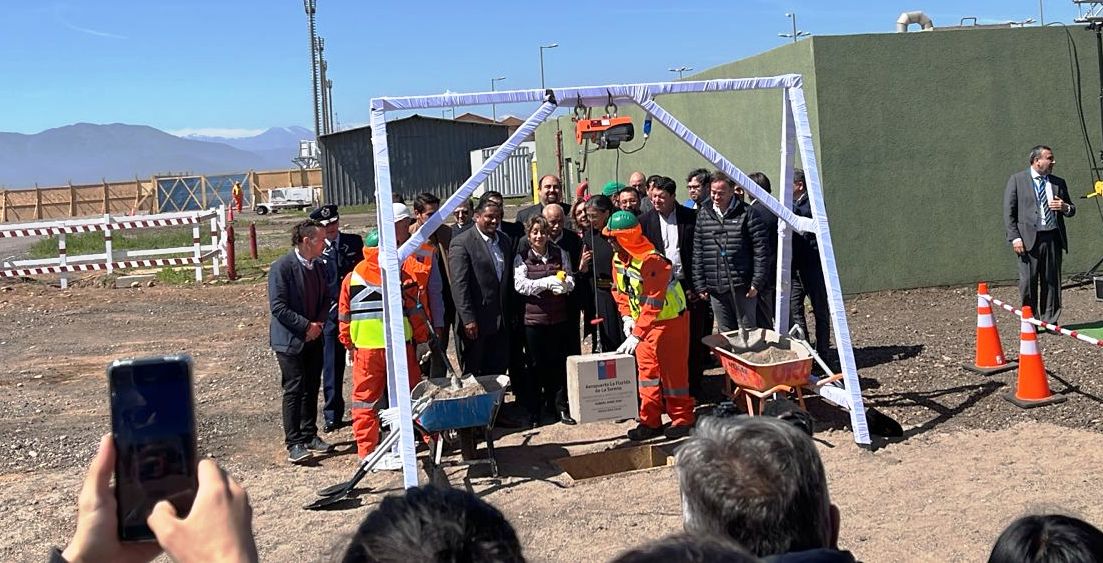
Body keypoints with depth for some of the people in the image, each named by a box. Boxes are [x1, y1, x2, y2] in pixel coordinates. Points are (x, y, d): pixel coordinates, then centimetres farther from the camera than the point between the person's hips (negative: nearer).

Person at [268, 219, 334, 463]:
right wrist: (307, 326, -17)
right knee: (294, 390, -6)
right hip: (290, 339, -7)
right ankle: (294, 443, 0)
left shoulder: (318, 266, 8)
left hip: (313, 338, 7)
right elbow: (278, 306, -16)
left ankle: (309, 436, 23)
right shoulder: (282, 267, -13)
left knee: (312, 388, 12)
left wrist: (319, 323, -2)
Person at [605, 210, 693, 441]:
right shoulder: (618, 259, -2)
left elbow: (652, 304, -31)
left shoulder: (652, 261, -29)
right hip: (643, 321, 8)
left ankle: (682, 419, 16)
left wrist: (636, 335, -33)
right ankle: (650, 421, 17)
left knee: (672, 370, 2)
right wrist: (627, 317, -4)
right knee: (647, 370, 10)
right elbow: (619, 290, 10)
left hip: (669, 320, -8)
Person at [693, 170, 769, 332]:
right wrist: (700, 285, 6)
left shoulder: (747, 214, -4)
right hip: (715, 288, 4)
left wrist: (757, 282, -10)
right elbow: (697, 253, 10)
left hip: (742, 287, -4)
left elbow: (760, 250, -6)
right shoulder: (703, 215, 8)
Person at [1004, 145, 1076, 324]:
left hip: (1053, 238, 4)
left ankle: (1049, 321, 14)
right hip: (1029, 239, -4)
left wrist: (1065, 207, -2)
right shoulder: (1017, 180, 3)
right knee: (1028, 282, -2)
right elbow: (1008, 211, -1)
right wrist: (1015, 237, -10)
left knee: (1052, 281, 5)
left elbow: (1071, 210, 23)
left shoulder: (1059, 182, 15)